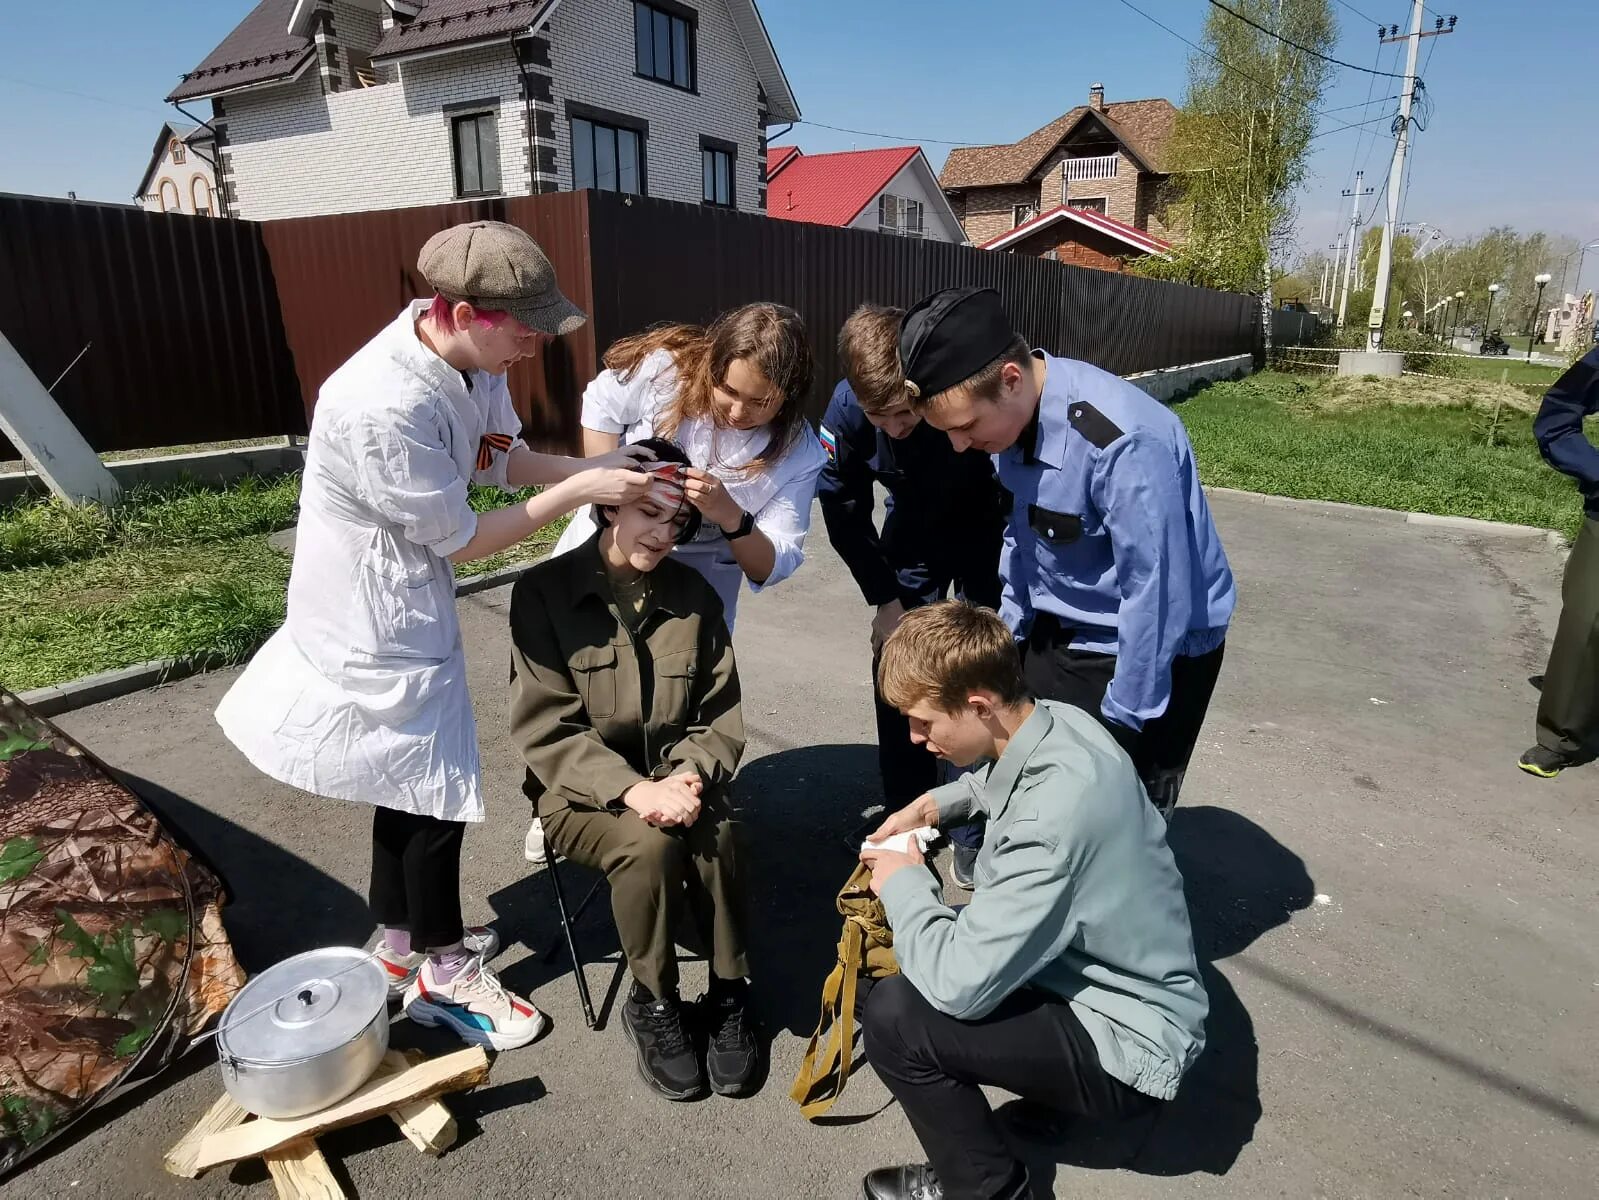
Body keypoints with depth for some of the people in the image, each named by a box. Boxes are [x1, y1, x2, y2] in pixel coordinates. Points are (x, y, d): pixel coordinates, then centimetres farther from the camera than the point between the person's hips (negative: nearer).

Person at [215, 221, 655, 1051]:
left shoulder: (468, 360, -7)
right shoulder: (384, 407, -33)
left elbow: (504, 457, 6)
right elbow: (458, 539, -23)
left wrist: (598, 469, -9)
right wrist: (578, 493, -19)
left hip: (406, 607, 9)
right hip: (376, 625, -9)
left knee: (410, 784, 21)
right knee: (436, 795, 5)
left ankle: (400, 944, 43)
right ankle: (444, 976, 29)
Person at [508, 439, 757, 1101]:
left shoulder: (694, 594, 1)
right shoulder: (543, 591, -10)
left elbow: (720, 716, 1)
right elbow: (544, 729, -14)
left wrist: (688, 778, -19)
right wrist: (632, 789, -26)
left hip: (675, 777, 3)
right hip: (581, 789, -2)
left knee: (717, 835, -27)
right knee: (650, 844, -30)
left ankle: (728, 995, -5)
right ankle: (653, 1003, -5)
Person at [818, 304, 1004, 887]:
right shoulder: (847, 408, -26)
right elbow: (842, 505, -9)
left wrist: (988, 612, -23)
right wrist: (886, 598, -8)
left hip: (985, 535, -3)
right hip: (912, 534, 3)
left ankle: (973, 831, 12)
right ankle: (906, 816, 20)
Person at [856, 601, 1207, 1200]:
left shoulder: (1053, 817, -35)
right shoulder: (1057, 719, -9)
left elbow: (957, 985, -32)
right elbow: (1000, 780, 18)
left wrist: (901, 882, -16)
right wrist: (935, 802, 3)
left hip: (1126, 1041, -9)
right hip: (1115, 979, 9)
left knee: (893, 1015, -20)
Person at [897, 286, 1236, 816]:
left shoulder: (1125, 441, -31)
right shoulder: (1013, 413, -7)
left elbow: (1156, 591, -26)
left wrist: (1121, 723, -17)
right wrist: (1010, 637, 16)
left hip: (1150, 649, -6)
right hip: (1057, 636, 7)